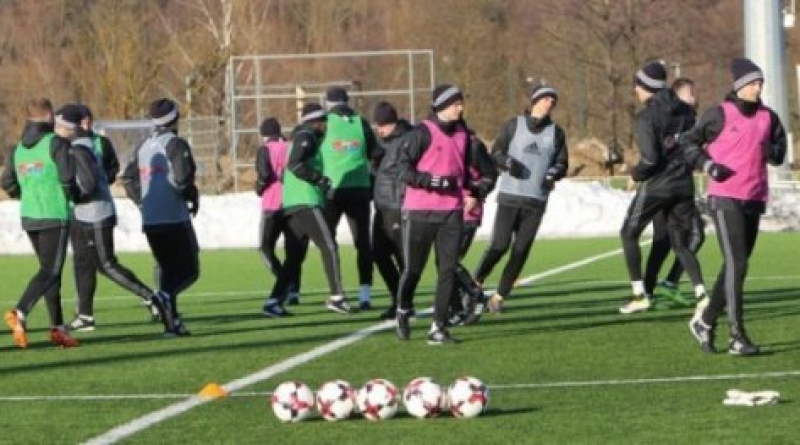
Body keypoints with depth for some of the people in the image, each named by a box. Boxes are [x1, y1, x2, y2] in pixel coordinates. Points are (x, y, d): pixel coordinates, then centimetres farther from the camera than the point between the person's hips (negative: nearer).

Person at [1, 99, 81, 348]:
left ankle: (58, 328, 12)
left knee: (50, 271, 13)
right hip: (55, 216, -7)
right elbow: (68, 178, -17)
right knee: (50, 272, -5)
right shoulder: (57, 143, -10)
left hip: (29, 216, 7)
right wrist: (74, 195, 4)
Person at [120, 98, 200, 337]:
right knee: (189, 269, -1)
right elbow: (182, 178, -19)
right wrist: (193, 197, -2)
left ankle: (171, 323, 9)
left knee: (166, 269, 15)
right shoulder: (176, 144, -8)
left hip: (150, 221, 7)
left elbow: (128, 179, 14)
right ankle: (165, 295, -29)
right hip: (175, 218, -7)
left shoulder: (143, 147, 13)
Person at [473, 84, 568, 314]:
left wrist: (553, 174, -11)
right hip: (509, 196, -2)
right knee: (499, 245, -13)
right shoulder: (513, 125, 5)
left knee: (521, 251, -1)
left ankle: (499, 297, 8)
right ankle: (476, 282, 8)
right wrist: (508, 162, -16)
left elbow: (562, 163, 12)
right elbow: (496, 153, 6)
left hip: (536, 201, 2)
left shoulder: (556, 133, 11)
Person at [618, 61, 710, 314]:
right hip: (684, 184, 6)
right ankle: (701, 293, -4)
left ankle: (640, 294, 6)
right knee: (680, 243, 14)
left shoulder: (646, 117, -14)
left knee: (629, 234, 13)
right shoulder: (684, 110, 4)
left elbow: (650, 158, -20)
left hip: (656, 185, -6)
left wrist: (635, 175, -3)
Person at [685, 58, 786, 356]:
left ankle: (706, 320, 28)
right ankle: (737, 337, -13)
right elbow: (691, 144, 4)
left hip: (754, 200, 6)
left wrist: (771, 151, -6)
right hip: (725, 199, -6)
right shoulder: (719, 115, -5)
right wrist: (708, 164, -13)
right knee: (736, 264, -13)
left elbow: (779, 154, 17)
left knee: (735, 266, 12)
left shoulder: (768, 118, 8)